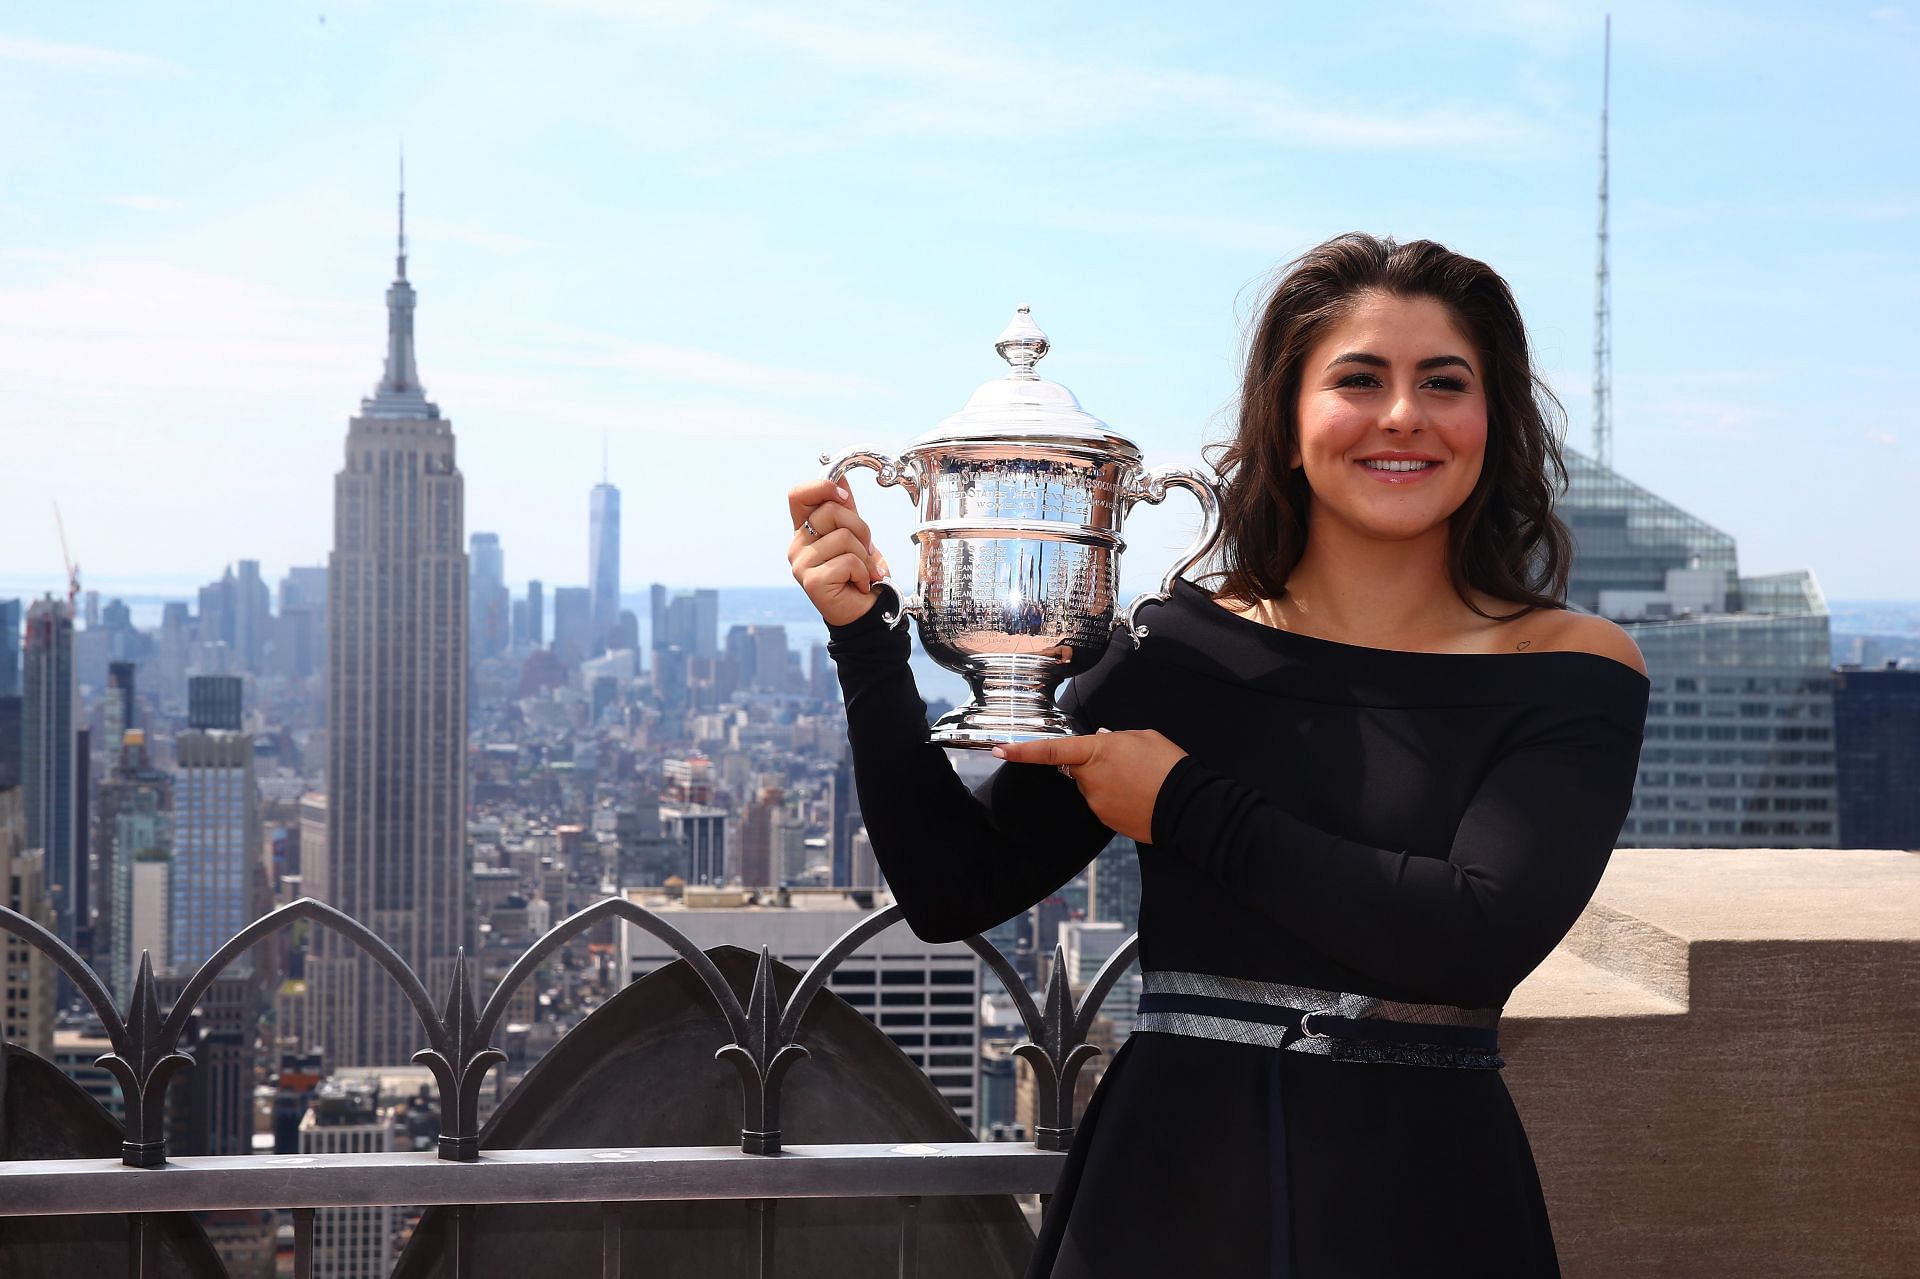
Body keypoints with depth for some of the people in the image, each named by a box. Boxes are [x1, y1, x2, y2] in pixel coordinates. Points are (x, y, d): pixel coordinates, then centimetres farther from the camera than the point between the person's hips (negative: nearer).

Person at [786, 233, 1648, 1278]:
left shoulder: (1572, 669, -3)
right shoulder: (1177, 650, 1)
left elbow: (1482, 937, -18)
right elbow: (952, 890, 2)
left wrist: (1189, 807, -11)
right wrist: (864, 636, -8)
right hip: (1170, 1195, 1)